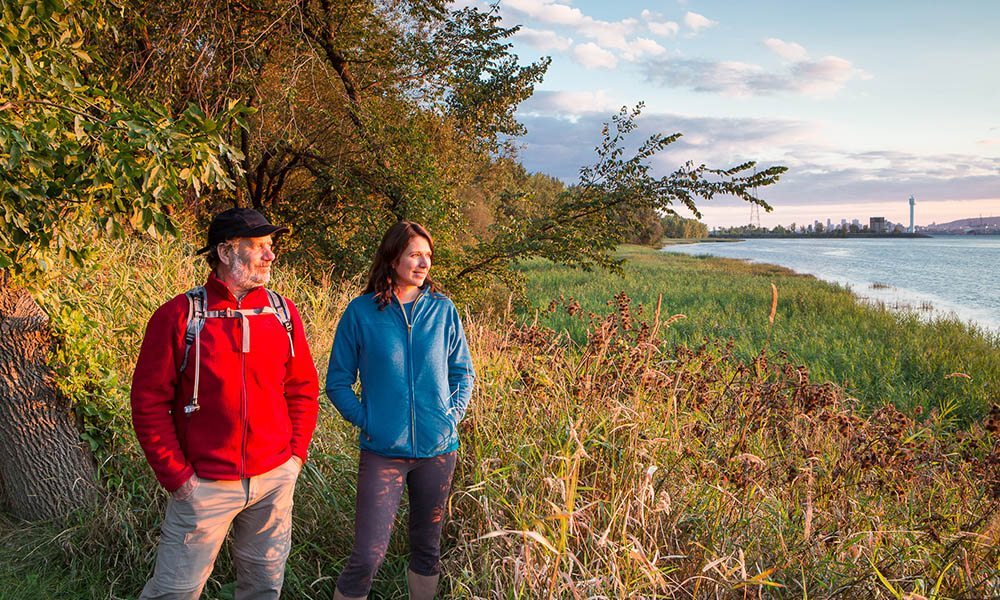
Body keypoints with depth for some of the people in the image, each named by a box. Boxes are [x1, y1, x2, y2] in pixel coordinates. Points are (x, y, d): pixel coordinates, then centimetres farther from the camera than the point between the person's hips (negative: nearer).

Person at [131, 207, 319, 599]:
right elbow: (149, 401, -7)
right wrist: (176, 475, -8)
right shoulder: (179, 316, -9)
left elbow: (303, 388, 10)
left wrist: (296, 453, 4)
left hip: (275, 478, 3)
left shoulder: (282, 312, 2)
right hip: (205, 485, -3)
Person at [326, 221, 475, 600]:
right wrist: (365, 420, -9)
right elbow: (338, 382, 2)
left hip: (438, 447, 3)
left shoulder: (442, 309, 2)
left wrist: (453, 415, -2)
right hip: (382, 451, -2)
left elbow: (463, 372, 11)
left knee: (428, 546, 17)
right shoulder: (361, 312, -4)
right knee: (367, 557, -4)